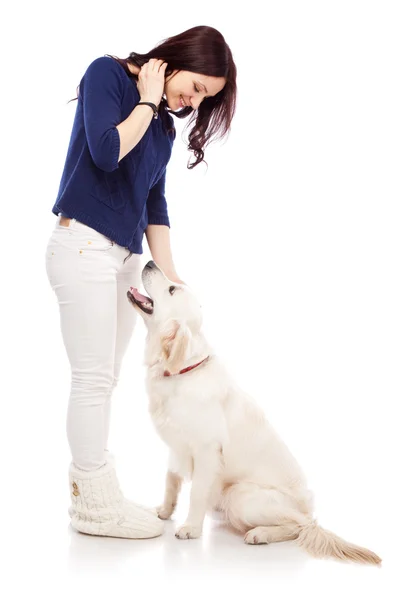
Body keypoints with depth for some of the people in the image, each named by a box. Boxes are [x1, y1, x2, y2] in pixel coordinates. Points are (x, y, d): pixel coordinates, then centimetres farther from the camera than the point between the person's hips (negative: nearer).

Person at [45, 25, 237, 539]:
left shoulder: (164, 124, 15)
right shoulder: (107, 74, -3)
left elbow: (154, 203, 14)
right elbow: (106, 152, -18)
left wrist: (168, 271, 7)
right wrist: (147, 101, -5)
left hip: (126, 256, 7)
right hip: (84, 246, -7)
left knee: (103, 379, 8)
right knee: (94, 378, -4)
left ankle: (88, 491, 18)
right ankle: (96, 506, 7)